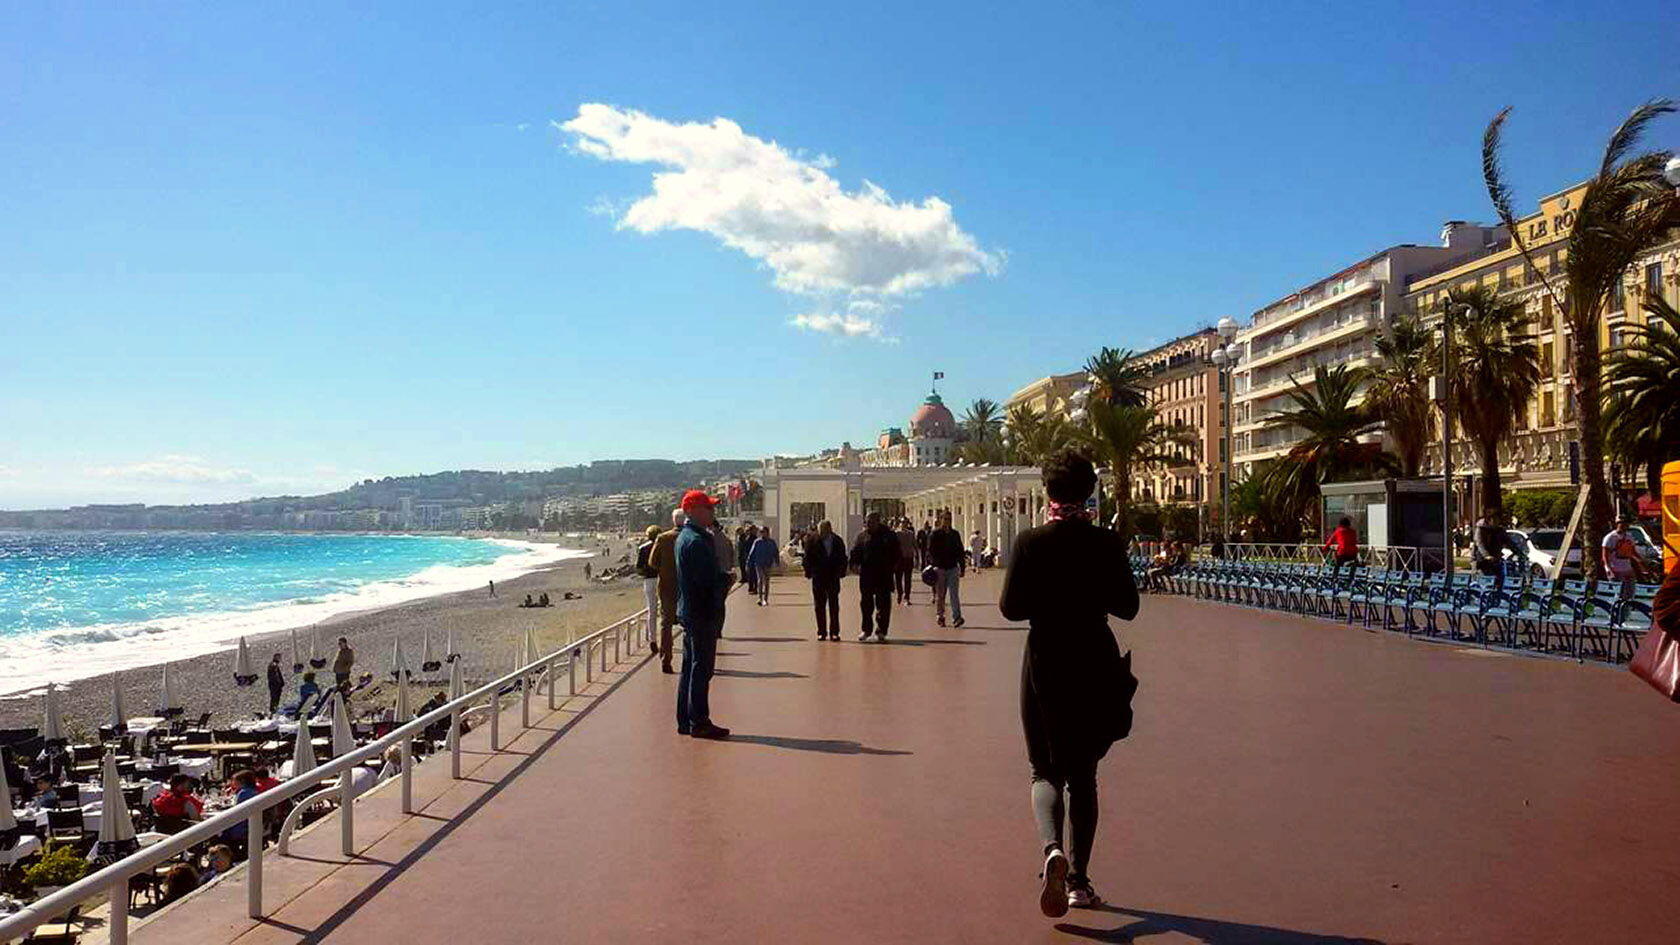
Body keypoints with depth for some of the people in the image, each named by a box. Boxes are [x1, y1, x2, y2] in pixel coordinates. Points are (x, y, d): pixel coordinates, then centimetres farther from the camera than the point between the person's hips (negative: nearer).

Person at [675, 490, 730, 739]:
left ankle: (685, 721, 21)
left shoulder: (684, 537, 15)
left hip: (688, 612, 10)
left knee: (690, 667, 14)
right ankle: (699, 723, 2)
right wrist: (726, 578, -4)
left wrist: (721, 576, 3)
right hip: (703, 614, -10)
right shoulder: (697, 540, -18)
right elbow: (710, 579, -22)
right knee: (701, 668, -3)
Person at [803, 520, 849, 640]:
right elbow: (807, 558, 1)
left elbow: (842, 558, 9)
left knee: (834, 606, 2)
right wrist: (809, 572, -6)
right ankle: (821, 632, 10)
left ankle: (835, 632, 6)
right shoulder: (813, 541, -2)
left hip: (833, 577, 1)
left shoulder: (837, 541, 2)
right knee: (819, 606, 4)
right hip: (818, 577, -1)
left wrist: (841, 572, 0)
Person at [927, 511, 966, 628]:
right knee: (940, 594, 5)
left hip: (953, 567, 2)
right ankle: (940, 617, 15)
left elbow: (960, 552, 15)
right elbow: (930, 552, -4)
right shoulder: (934, 534, 0)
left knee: (954, 593, -7)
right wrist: (931, 567, -15)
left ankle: (956, 617, -11)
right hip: (939, 568, -2)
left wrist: (962, 568, 12)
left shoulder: (955, 534, 10)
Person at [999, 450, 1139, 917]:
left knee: (1046, 771, 11)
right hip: (1095, 667, 1)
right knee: (1083, 774, 14)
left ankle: (1051, 848, -17)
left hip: (1045, 666, -1)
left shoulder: (1031, 542, -9)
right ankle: (1078, 879, 17)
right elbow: (1127, 607, -1)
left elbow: (1010, 607, -8)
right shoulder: (1106, 542, -6)